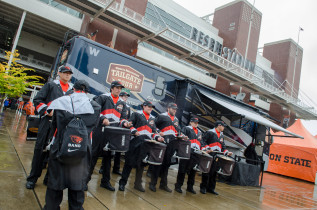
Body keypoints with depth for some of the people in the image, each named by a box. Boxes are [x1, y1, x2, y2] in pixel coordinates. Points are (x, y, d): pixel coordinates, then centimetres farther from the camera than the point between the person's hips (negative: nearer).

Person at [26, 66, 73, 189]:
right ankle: (33, 178, 13)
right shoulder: (51, 85, 7)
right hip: (48, 121, -2)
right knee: (40, 148, 1)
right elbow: (37, 100, 2)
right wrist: (48, 111, -11)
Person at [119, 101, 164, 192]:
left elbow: (153, 131, 19)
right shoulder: (137, 114, 4)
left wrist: (157, 137, 2)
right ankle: (122, 182, 9)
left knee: (142, 163, 9)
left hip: (147, 144, 5)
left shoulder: (152, 118, 21)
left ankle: (138, 183, 21)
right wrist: (134, 131, -18)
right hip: (136, 142, -5)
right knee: (130, 162, -2)